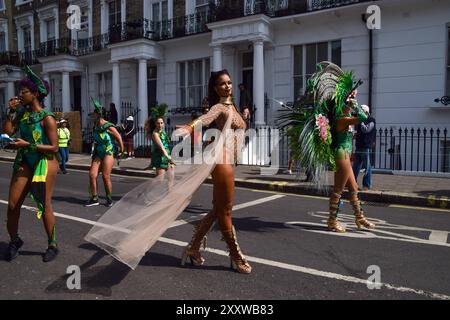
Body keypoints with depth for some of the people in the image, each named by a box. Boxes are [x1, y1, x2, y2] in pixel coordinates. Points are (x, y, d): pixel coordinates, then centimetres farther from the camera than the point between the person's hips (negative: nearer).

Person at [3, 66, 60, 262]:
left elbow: (54, 147, -16)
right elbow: (8, 131, 0)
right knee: (13, 204, 5)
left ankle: (53, 245, 15)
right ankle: (14, 241, 28)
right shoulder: (22, 112, 7)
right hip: (25, 162, 6)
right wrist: (11, 111, -2)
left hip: (44, 163, -6)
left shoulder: (47, 118, -13)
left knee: (44, 205, 0)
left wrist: (28, 145, -21)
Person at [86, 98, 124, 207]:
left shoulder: (109, 127, -14)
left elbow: (119, 138, -5)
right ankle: (94, 199, 8)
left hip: (108, 153, -7)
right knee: (92, 175, -3)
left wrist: (121, 151, 3)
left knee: (105, 176, -6)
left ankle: (109, 199, 11)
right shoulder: (95, 127, 8)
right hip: (98, 153, 7)